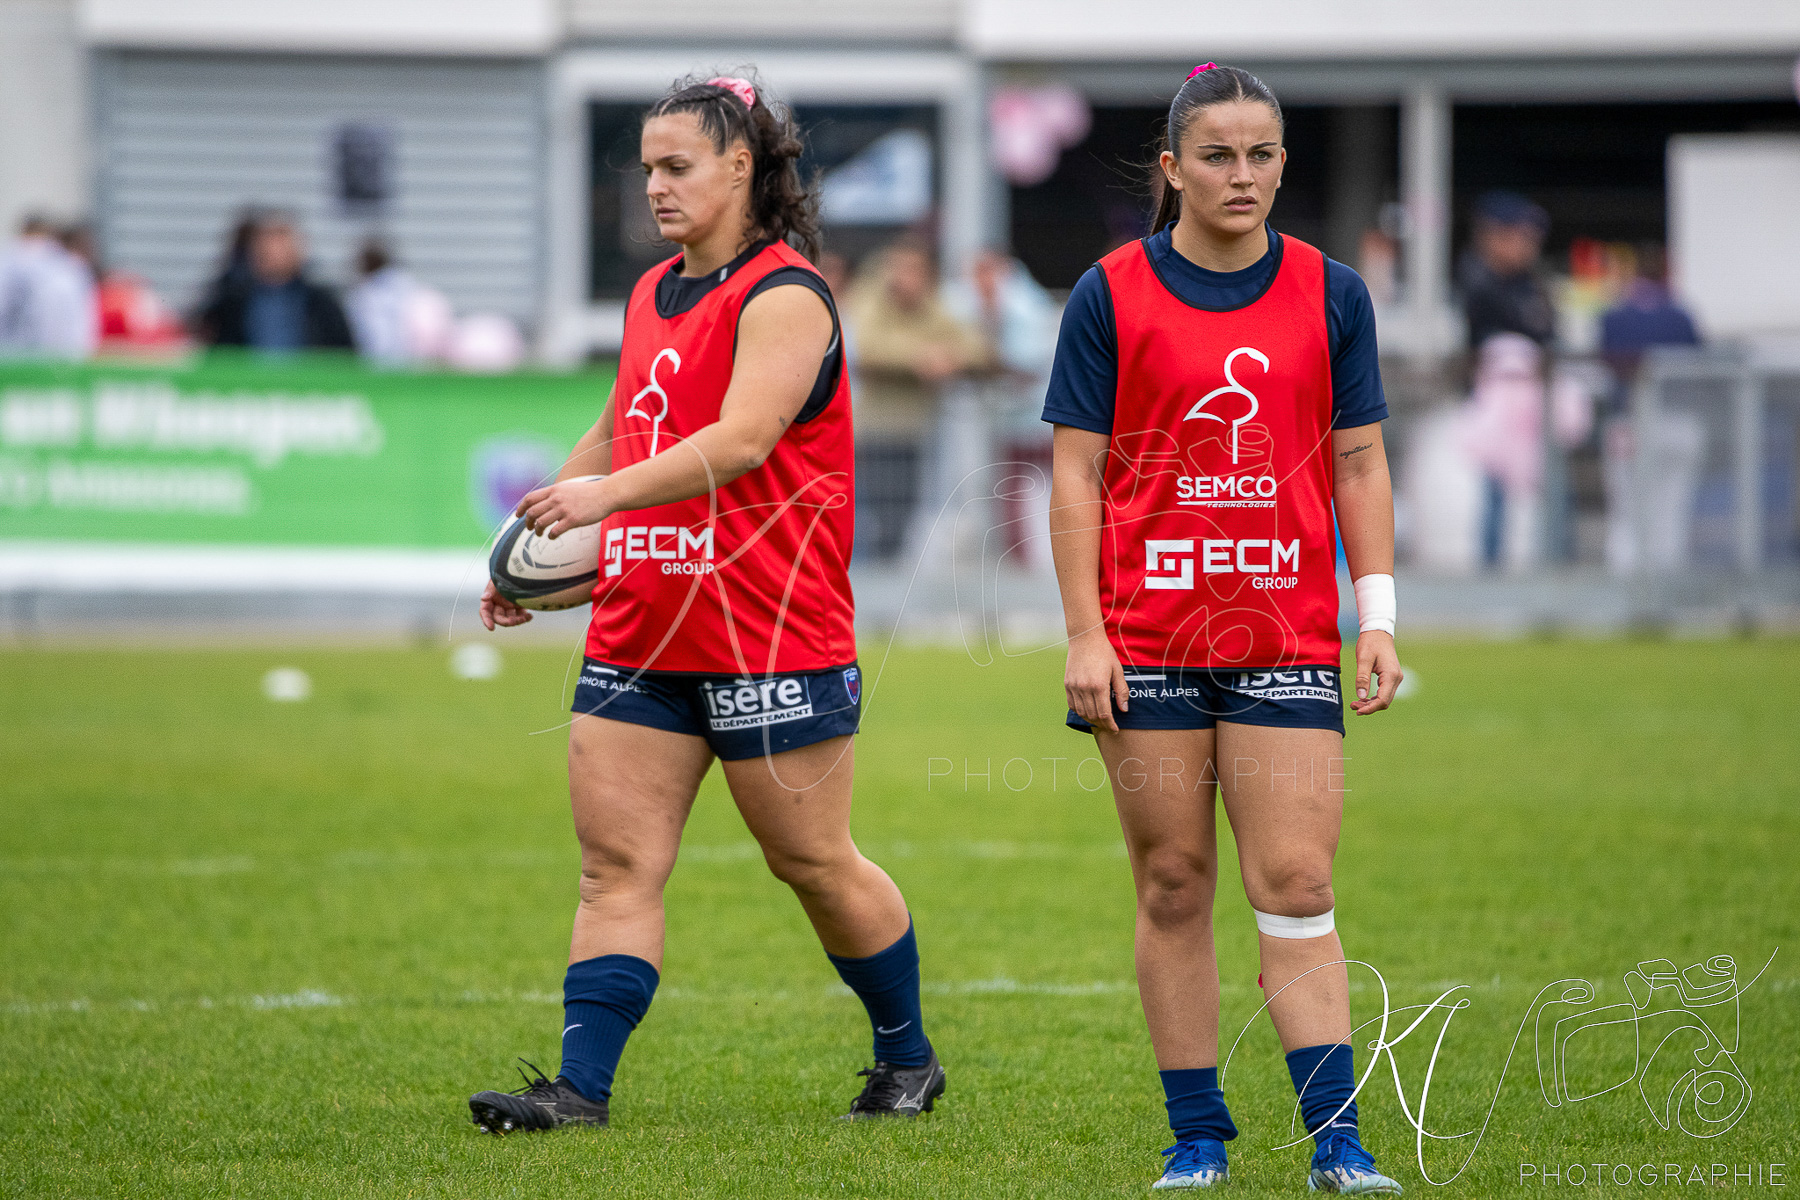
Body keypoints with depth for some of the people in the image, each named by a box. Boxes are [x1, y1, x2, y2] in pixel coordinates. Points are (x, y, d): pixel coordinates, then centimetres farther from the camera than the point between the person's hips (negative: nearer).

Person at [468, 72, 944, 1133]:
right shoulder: (653, 296, 16)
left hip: (772, 637, -7)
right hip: (640, 636, 7)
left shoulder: (783, 295, -11)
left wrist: (607, 493, -33)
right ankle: (582, 1087, -6)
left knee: (814, 863, 5)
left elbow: (742, 438, -25)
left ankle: (908, 1057, 23)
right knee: (617, 862, -3)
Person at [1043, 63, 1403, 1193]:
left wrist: (1378, 620, 2)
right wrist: (1086, 632, -5)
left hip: (1287, 636, 1)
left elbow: (1360, 466, 9)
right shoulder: (1111, 294, 0)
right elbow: (1076, 474, 1)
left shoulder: (1331, 294, 6)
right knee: (1174, 885, 3)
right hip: (1149, 638, -1)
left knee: (1295, 886, -6)